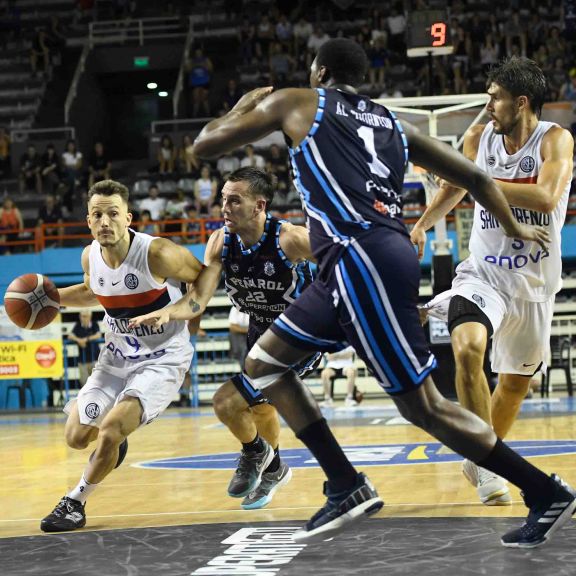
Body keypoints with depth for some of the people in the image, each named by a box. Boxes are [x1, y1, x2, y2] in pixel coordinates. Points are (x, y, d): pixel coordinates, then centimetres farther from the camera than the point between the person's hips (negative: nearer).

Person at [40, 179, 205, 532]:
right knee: (77, 437, 5)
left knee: (110, 432, -22)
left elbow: (204, 277, -7)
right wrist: (53, 296, 3)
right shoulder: (91, 257, -7)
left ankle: (75, 502, 2)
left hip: (161, 360, -6)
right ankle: (116, 437, 41)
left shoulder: (157, 254, -24)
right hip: (117, 357, 6)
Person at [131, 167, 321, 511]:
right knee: (259, 404, 27)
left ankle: (256, 453, 15)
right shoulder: (221, 243, -15)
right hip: (263, 332, 7)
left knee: (227, 402, -17)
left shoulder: (290, 239, -31)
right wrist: (167, 314, -41)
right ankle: (272, 470, 56)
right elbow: (198, 299, -23)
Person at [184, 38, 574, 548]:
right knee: (263, 363, 17)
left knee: (423, 405, -3)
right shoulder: (393, 123, 24)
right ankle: (348, 488, 11)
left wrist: (244, 106, 33)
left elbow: (204, 146, 14)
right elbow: (474, 176, 25)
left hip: (362, 259, -8)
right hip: (359, 263, 8)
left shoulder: (296, 103, 9)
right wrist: (514, 229, 41)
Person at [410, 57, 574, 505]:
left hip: (535, 280, 0)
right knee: (468, 349, -28)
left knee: (517, 381, 14)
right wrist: (421, 226, 7)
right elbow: (455, 188, 17)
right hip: (484, 271, 0)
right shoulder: (479, 137, -2)